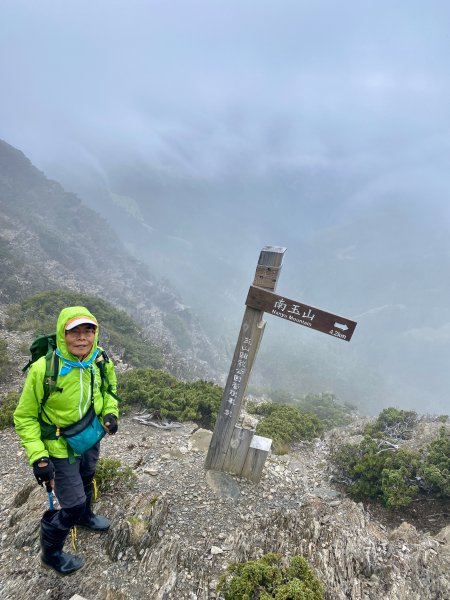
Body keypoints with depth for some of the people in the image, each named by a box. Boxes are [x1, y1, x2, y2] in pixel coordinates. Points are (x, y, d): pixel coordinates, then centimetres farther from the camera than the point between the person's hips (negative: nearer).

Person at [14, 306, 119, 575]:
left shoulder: (102, 361, -16)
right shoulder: (43, 369, -31)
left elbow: (109, 389, 7)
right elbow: (25, 417, -18)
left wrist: (110, 412, -10)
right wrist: (38, 457, -23)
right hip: (60, 449, -5)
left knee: (86, 483, 30)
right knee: (72, 507, 2)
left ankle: (85, 516, 62)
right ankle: (51, 553, 33)